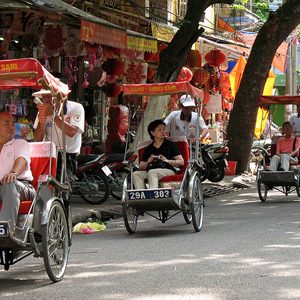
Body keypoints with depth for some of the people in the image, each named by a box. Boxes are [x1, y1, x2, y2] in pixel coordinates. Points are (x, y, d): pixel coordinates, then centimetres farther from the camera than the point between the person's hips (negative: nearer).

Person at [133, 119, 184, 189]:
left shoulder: (171, 145, 14)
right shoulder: (148, 149, 21)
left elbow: (181, 162, 6)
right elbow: (141, 168, 18)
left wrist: (167, 160, -8)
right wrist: (148, 162, -3)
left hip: (168, 171, -4)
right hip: (150, 173, 4)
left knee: (152, 172, -34)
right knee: (136, 174, -23)